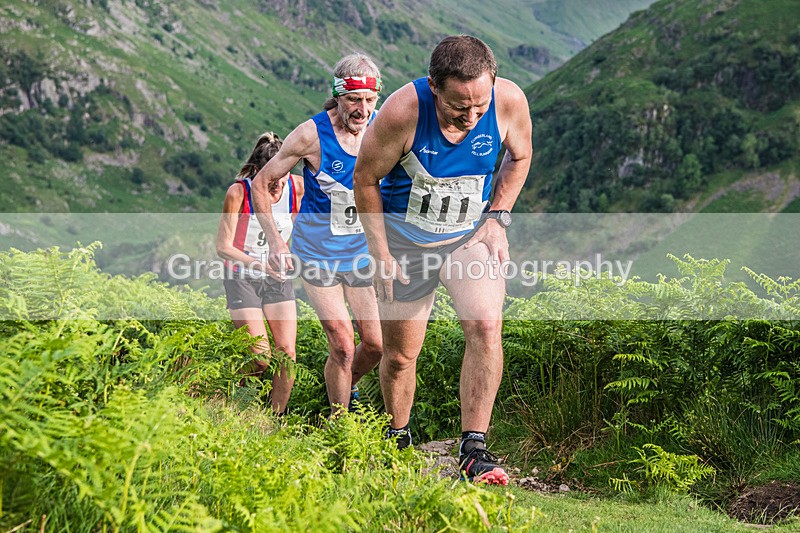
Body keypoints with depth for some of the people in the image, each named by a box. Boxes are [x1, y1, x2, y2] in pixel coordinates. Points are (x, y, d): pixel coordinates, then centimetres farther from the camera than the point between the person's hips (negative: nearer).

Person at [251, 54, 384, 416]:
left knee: (375, 345, 6)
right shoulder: (312, 134, -19)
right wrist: (275, 242, -16)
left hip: (363, 250, 4)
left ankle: (347, 386, 38)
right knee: (343, 347, -10)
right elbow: (261, 184, -8)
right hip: (318, 253, -4)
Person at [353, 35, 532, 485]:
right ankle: (399, 443, 33)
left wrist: (498, 217, -6)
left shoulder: (511, 101, -20)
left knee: (486, 325, -23)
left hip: (472, 232, 1)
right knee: (400, 355, 7)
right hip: (405, 237, -1)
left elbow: (520, 157, 4)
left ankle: (474, 450, -17)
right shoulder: (403, 112, -27)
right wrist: (381, 255, -10)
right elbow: (365, 181, -10)